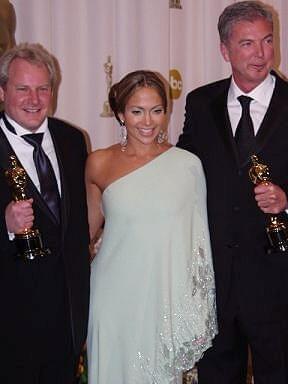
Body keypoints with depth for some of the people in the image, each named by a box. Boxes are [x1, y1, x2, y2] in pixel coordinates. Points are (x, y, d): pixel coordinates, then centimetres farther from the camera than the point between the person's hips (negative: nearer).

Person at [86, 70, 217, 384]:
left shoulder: (188, 164, -4)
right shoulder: (99, 164, -1)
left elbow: (200, 240, 3)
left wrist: (200, 314, 4)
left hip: (167, 298, 0)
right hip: (115, 296, 1)